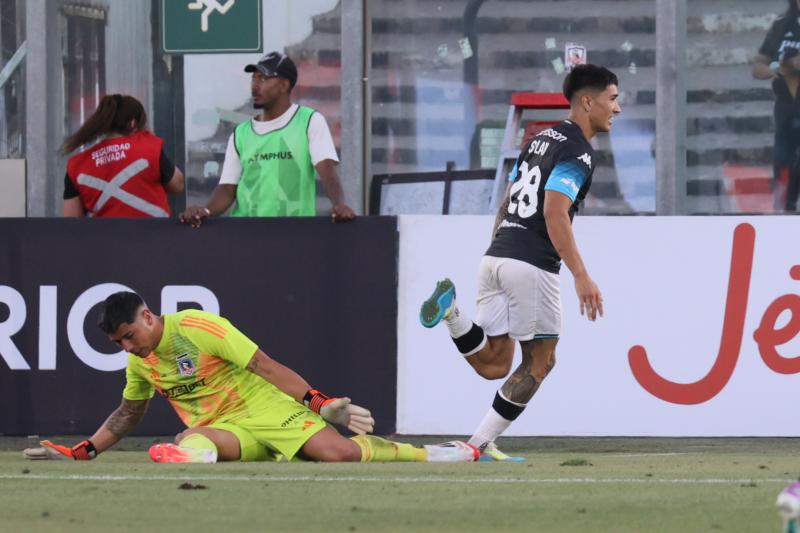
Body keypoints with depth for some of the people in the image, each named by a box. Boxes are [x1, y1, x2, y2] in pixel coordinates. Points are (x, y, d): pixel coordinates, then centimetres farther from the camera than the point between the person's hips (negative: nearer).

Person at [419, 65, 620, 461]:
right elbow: (554, 213, -20)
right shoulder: (577, 153, -8)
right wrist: (581, 276, -22)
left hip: (495, 256, 8)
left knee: (493, 364, 8)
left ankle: (452, 312, -16)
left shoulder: (540, 141, 19)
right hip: (531, 265, -8)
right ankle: (481, 443, 5)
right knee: (540, 361, 7)